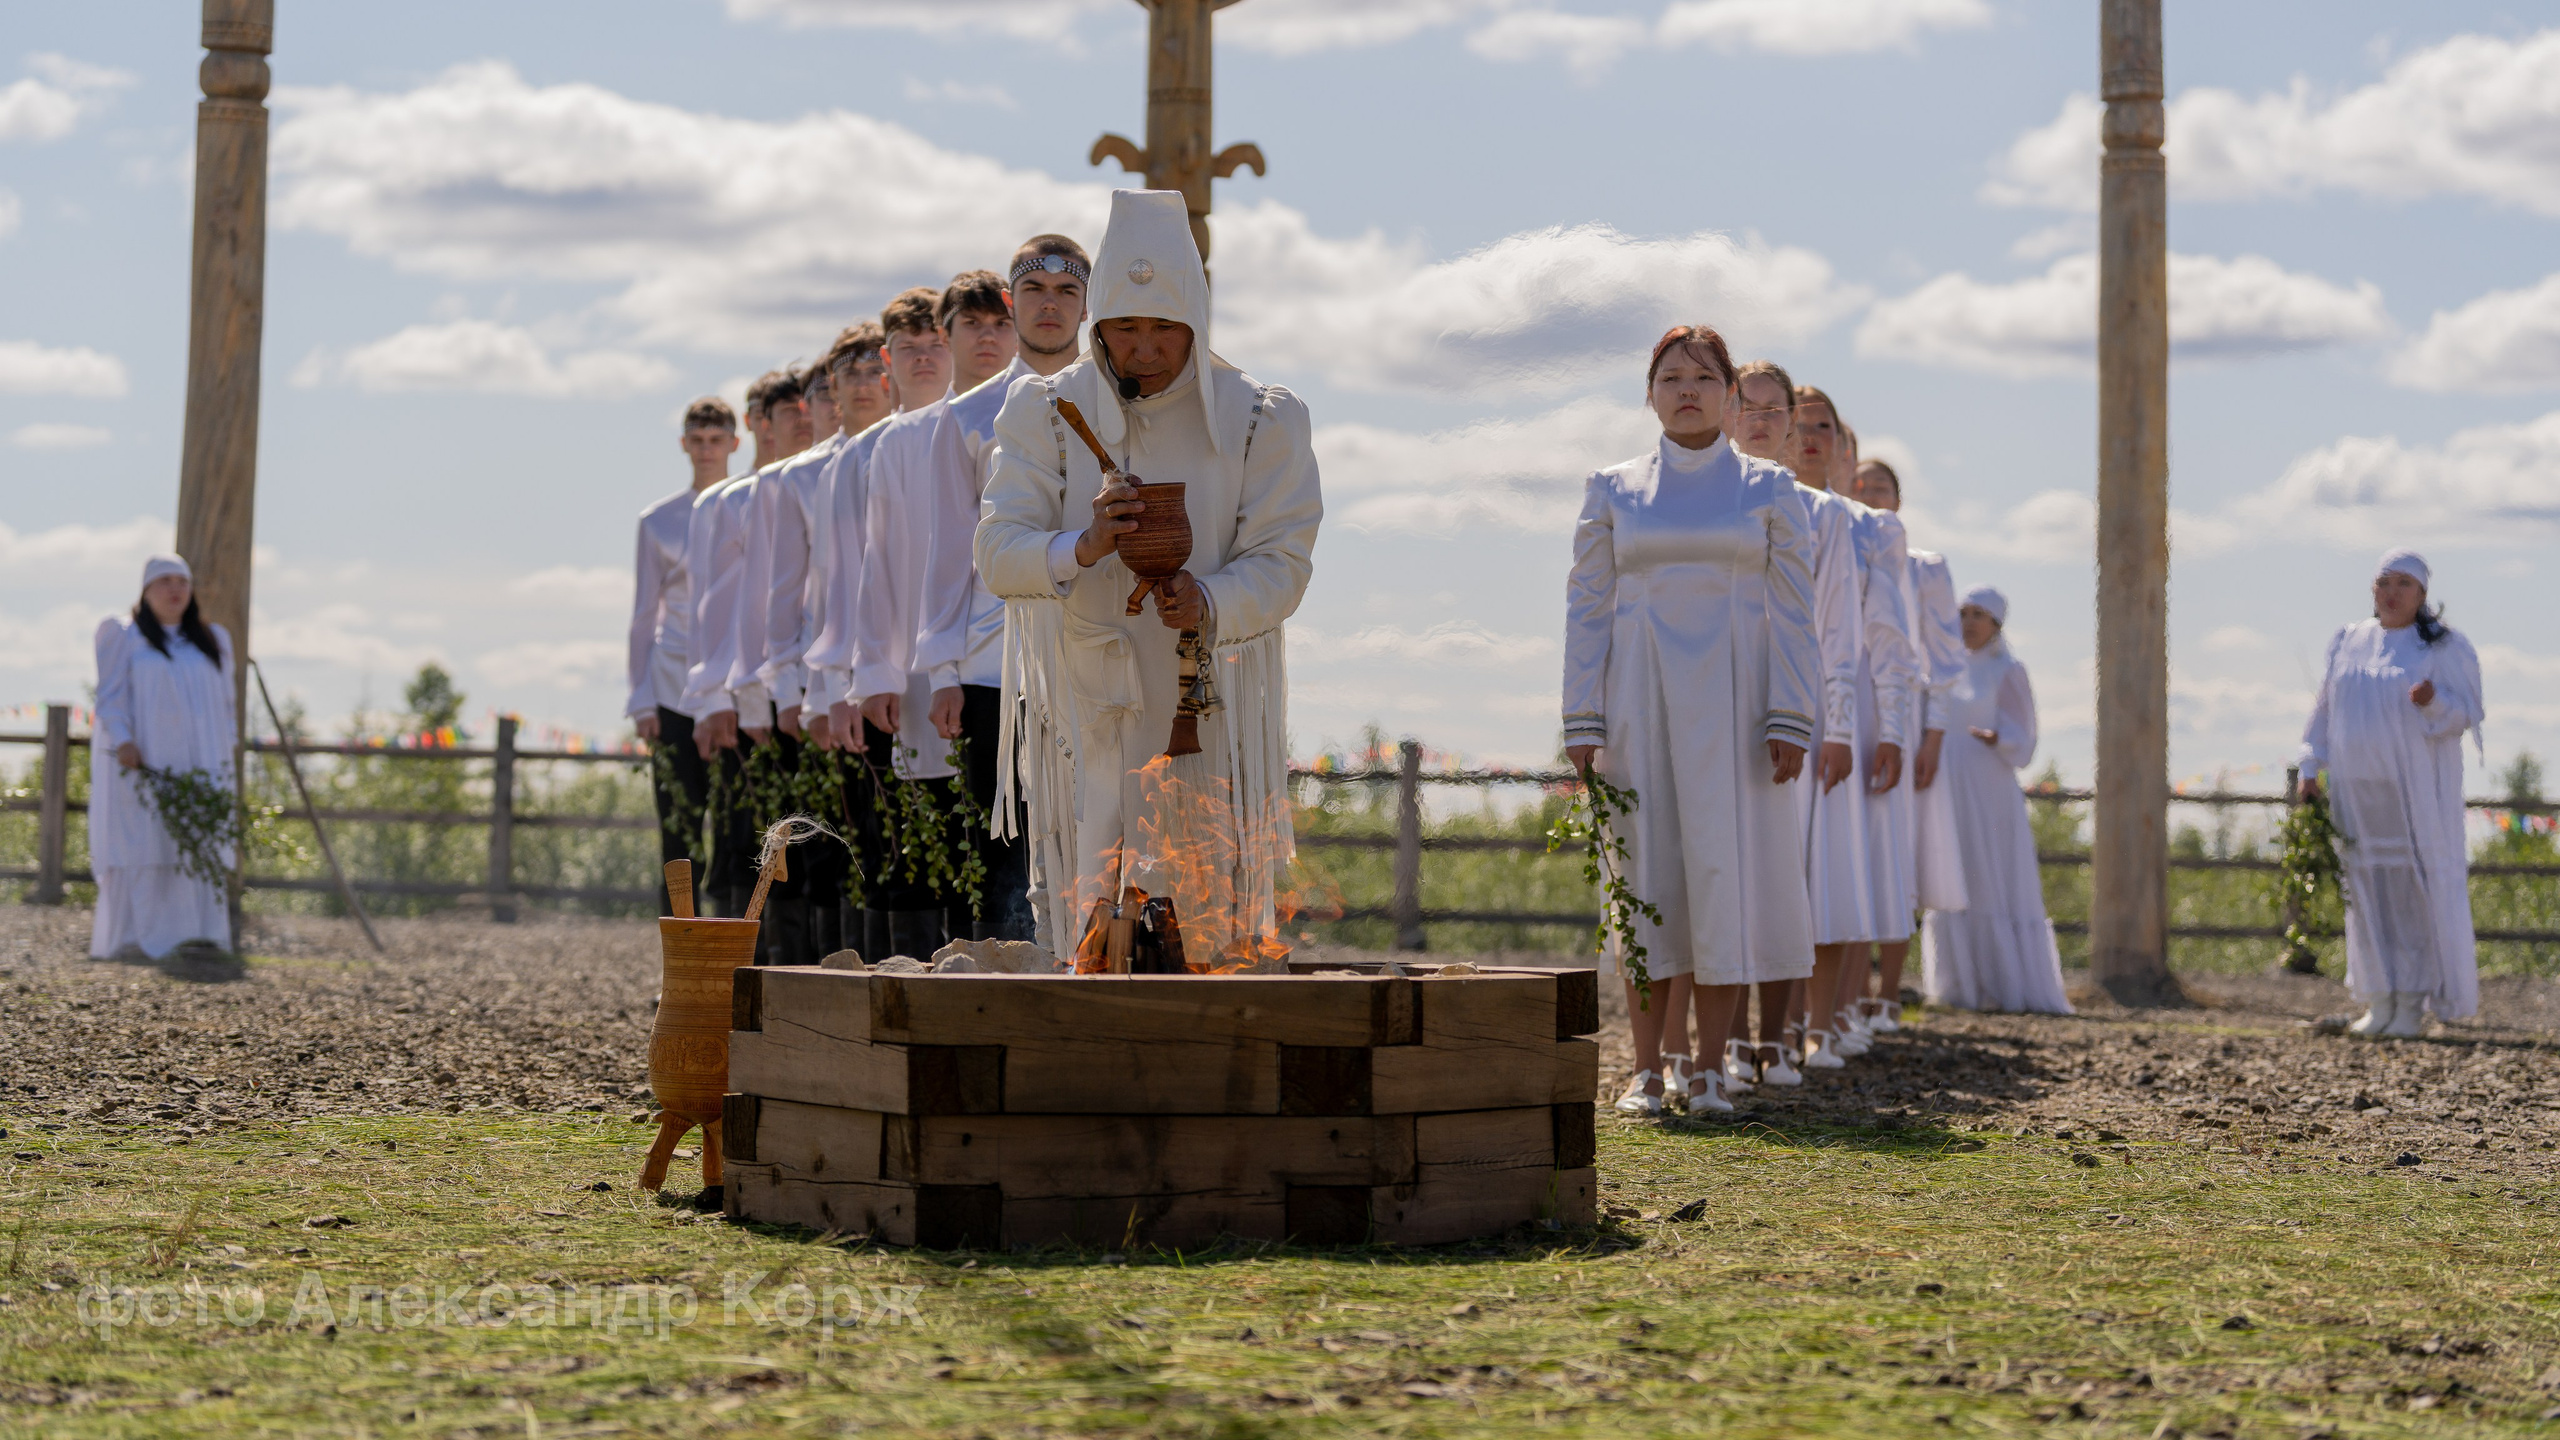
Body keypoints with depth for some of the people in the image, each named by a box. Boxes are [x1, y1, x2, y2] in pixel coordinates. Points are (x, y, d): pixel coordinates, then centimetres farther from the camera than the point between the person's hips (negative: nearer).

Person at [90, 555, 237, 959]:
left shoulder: (212, 640, 17)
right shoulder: (123, 635, 5)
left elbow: (227, 702, 18)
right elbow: (111, 695, -3)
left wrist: (227, 752, 7)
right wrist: (122, 742, -17)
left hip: (197, 767, 4)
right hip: (141, 761, -4)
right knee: (137, 848, -9)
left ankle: (195, 936, -7)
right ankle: (126, 938, -9)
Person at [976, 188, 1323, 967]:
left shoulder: (1261, 419, 2)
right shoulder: (1045, 412, 3)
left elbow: (1282, 563, -4)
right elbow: (996, 551, -5)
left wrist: (1211, 605, -25)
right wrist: (1082, 547, -27)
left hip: (1209, 705, 0)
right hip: (1088, 709, 0)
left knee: (1222, 938, -3)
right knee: (1093, 923, -5)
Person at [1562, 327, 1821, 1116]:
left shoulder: (1769, 490, 7)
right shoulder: (1613, 491, 9)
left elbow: (1794, 614, 2)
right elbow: (1586, 610, 6)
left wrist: (1790, 721, -7)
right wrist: (1583, 725, -2)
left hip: (1731, 704, -1)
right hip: (1641, 704, 1)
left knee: (1725, 872, -3)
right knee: (1648, 874, -1)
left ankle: (1709, 1067, 3)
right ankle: (1646, 1067, 4)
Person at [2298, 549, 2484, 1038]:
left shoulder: (2443, 647, 0)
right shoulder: (2347, 644, 12)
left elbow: (2467, 713, -4)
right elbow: (2324, 711, 14)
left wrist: (2434, 703, -24)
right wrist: (2310, 768, 6)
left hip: (2416, 790, -4)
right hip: (2357, 790, 4)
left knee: (2414, 889, -4)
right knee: (2368, 890, 3)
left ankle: (2413, 1003, 0)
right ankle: (2380, 1001, 8)